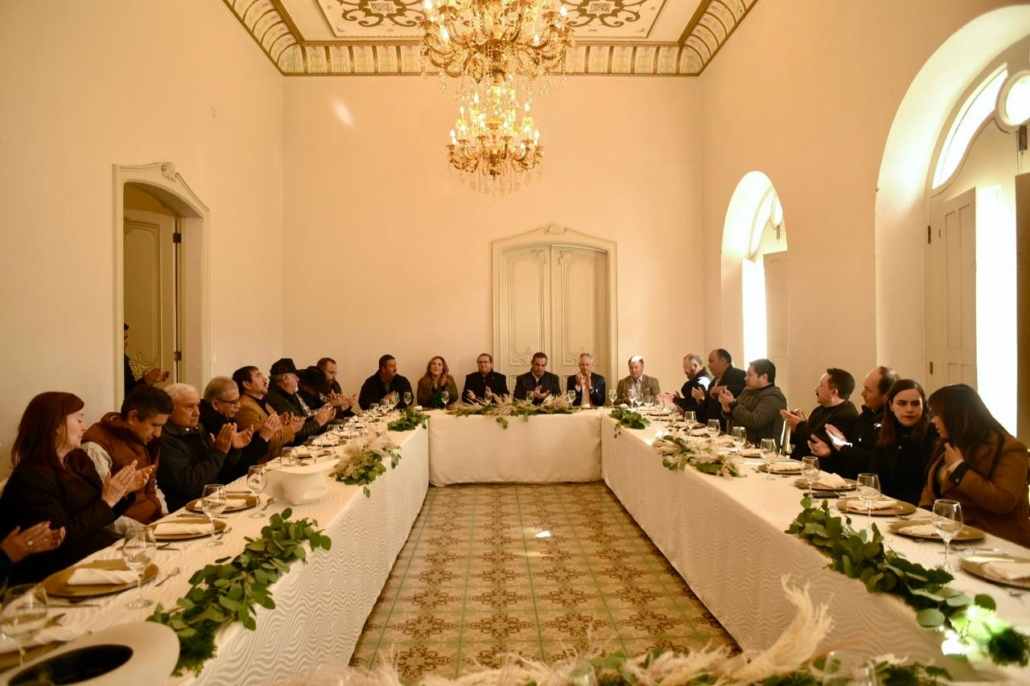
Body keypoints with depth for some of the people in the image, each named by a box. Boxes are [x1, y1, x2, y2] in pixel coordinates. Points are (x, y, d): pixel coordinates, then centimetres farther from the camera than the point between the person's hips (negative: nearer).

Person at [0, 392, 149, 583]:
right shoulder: (31, 478, -14)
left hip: (105, 552, 8)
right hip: (64, 574, -8)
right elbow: (60, 538, -20)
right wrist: (107, 501, -17)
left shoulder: (78, 459, 11)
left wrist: (125, 491, 0)